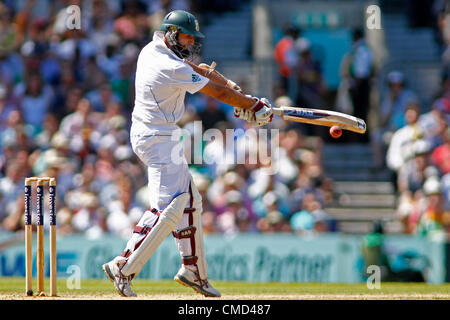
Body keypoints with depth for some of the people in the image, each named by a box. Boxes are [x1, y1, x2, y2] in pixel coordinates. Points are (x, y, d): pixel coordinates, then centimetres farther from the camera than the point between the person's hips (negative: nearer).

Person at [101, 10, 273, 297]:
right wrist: (254, 105, -3)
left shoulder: (151, 51, 7)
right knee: (168, 208, -16)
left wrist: (234, 88, 4)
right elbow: (219, 93, -14)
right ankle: (124, 268, -20)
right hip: (158, 139, -11)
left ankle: (194, 271, 20)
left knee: (189, 201, 15)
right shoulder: (172, 68, -21)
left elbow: (199, 69, 14)